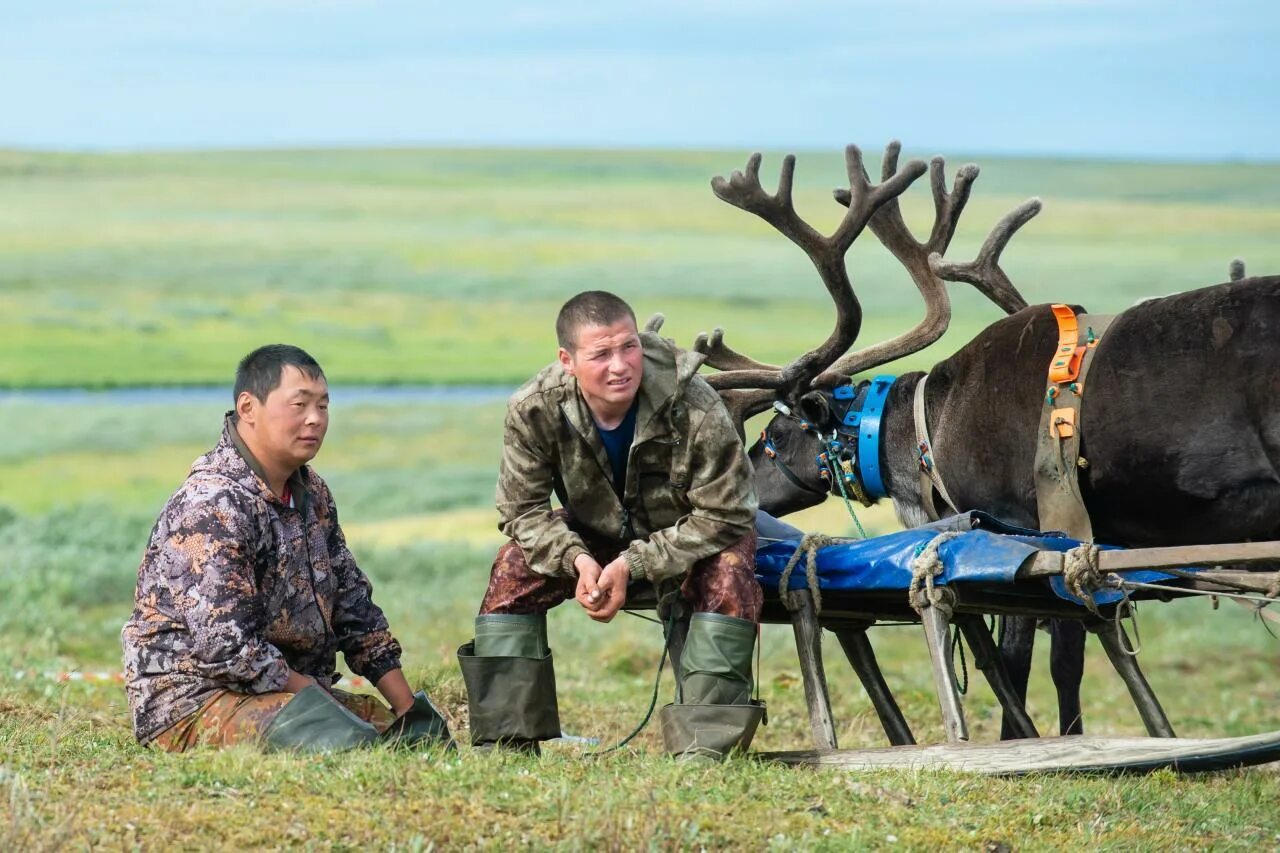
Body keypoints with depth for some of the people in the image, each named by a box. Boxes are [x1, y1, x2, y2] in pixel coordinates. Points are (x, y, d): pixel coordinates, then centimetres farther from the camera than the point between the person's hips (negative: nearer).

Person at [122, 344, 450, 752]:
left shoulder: (311, 495, 13)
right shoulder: (214, 505, -18)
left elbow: (354, 607, 19)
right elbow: (225, 647, -25)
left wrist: (407, 705, 9)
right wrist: (315, 693, -15)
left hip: (289, 685, 9)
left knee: (431, 734, -3)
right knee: (345, 742, -32)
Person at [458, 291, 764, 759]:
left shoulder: (695, 409, -35)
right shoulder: (534, 410, -26)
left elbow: (724, 516, -29)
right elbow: (522, 508, -15)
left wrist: (632, 566, -36)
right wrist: (577, 559, -35)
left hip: (687, 535, -3)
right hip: (594, 533, 3)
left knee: (729, 573, -34)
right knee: (513, 569, -19)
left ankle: (706, 749, -29)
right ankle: (505, 740, -11)